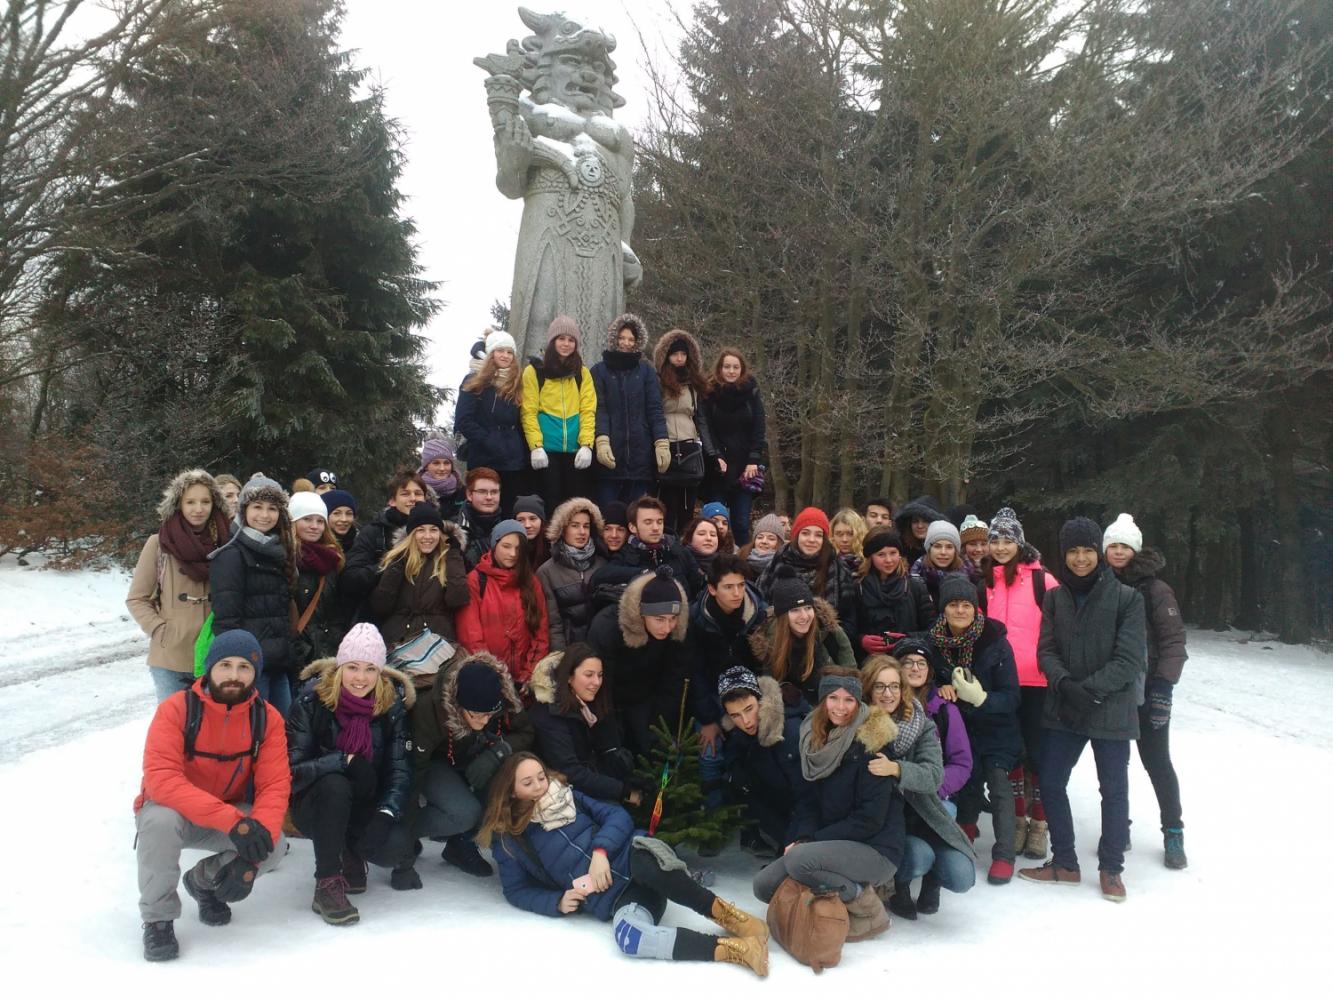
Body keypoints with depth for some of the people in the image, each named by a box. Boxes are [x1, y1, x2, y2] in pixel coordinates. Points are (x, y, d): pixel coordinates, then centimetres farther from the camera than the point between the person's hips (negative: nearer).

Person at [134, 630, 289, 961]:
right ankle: (158, 918, -11)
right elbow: (161, 779, -32)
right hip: (173, 808, -3)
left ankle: (205, 880, 10)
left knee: (274, 848, -24)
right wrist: (232, 821, -42)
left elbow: (275, 784, -15)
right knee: (160, 821, -36)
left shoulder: (268, 719, -10)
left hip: (235, 814, 3)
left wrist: (260, 832, -37)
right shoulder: (176, 709, -21)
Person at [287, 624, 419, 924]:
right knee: (333, 784, -36)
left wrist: (387, 813, -29)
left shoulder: (393, 705, -10)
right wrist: (344, 760, -33)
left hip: (366, 807, 2)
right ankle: (327, 885, -24)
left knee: (396, 846, -27)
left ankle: (352, 851, 10)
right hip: (317, 805, -2)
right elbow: (293, 768, -20)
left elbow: (400, 772, -12)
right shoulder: (312, 701, -15)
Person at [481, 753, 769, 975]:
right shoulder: (509, 840, 12)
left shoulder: (567, 797, 16)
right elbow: (517, 891, 14)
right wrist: (558, 902, -4)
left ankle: (724, 912, -29)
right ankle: (733, 949, -38)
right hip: (612, 896, -1)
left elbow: (618, 815, 9)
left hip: (632, 855, 1)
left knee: (649, 858, -39)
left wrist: (601, 850, -11)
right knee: (627, 935, -37)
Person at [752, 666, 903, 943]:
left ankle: (868, 909, -8)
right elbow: (809, 799, 9)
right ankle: (852, 887, 6)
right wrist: (803, 838, -11)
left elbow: (870, 818, -18)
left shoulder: (871, 743, -15)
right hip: (835, 846, 7)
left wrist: (811, 841, -17)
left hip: (876, 850, -7)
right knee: (764, 885, -4)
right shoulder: (816, 739, 6)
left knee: (798, 860, -30)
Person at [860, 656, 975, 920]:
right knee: (919, 857, -30)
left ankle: (930, 878, 20)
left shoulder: (922, 725, -4)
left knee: (961, 878, -17)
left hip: (922, 816, 2)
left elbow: (934, 775, -18)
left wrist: (895, 769, -35)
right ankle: (899, 885, 6)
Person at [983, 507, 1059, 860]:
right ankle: (1017, 818, 22)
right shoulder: (983, 580, 6)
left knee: (1036, 750, 3)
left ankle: (1038, 822, 14)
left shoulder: (1041, 579, -4)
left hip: (1035, 679, -3)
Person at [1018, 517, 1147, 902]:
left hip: (1111, 710, -4)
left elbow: (1129, 659, -11)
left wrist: (1089, 689, -19)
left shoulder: (1126, 598, -6)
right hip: (1062, 711, 4)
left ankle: (1111, 868, 23)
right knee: (1050, 784, 7)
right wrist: (1064, 683, -17)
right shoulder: (1054, 598, 5)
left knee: (1114, 790, 6)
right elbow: (1046, 651, 2)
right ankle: (1064, 863, 24)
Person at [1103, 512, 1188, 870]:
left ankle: (1173, 832, 17)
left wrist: (1164, 685, -16)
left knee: (1156, 760, 3)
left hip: (1146, 690, -3)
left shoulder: (1154, 588, -6)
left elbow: (1174, 639, -9)